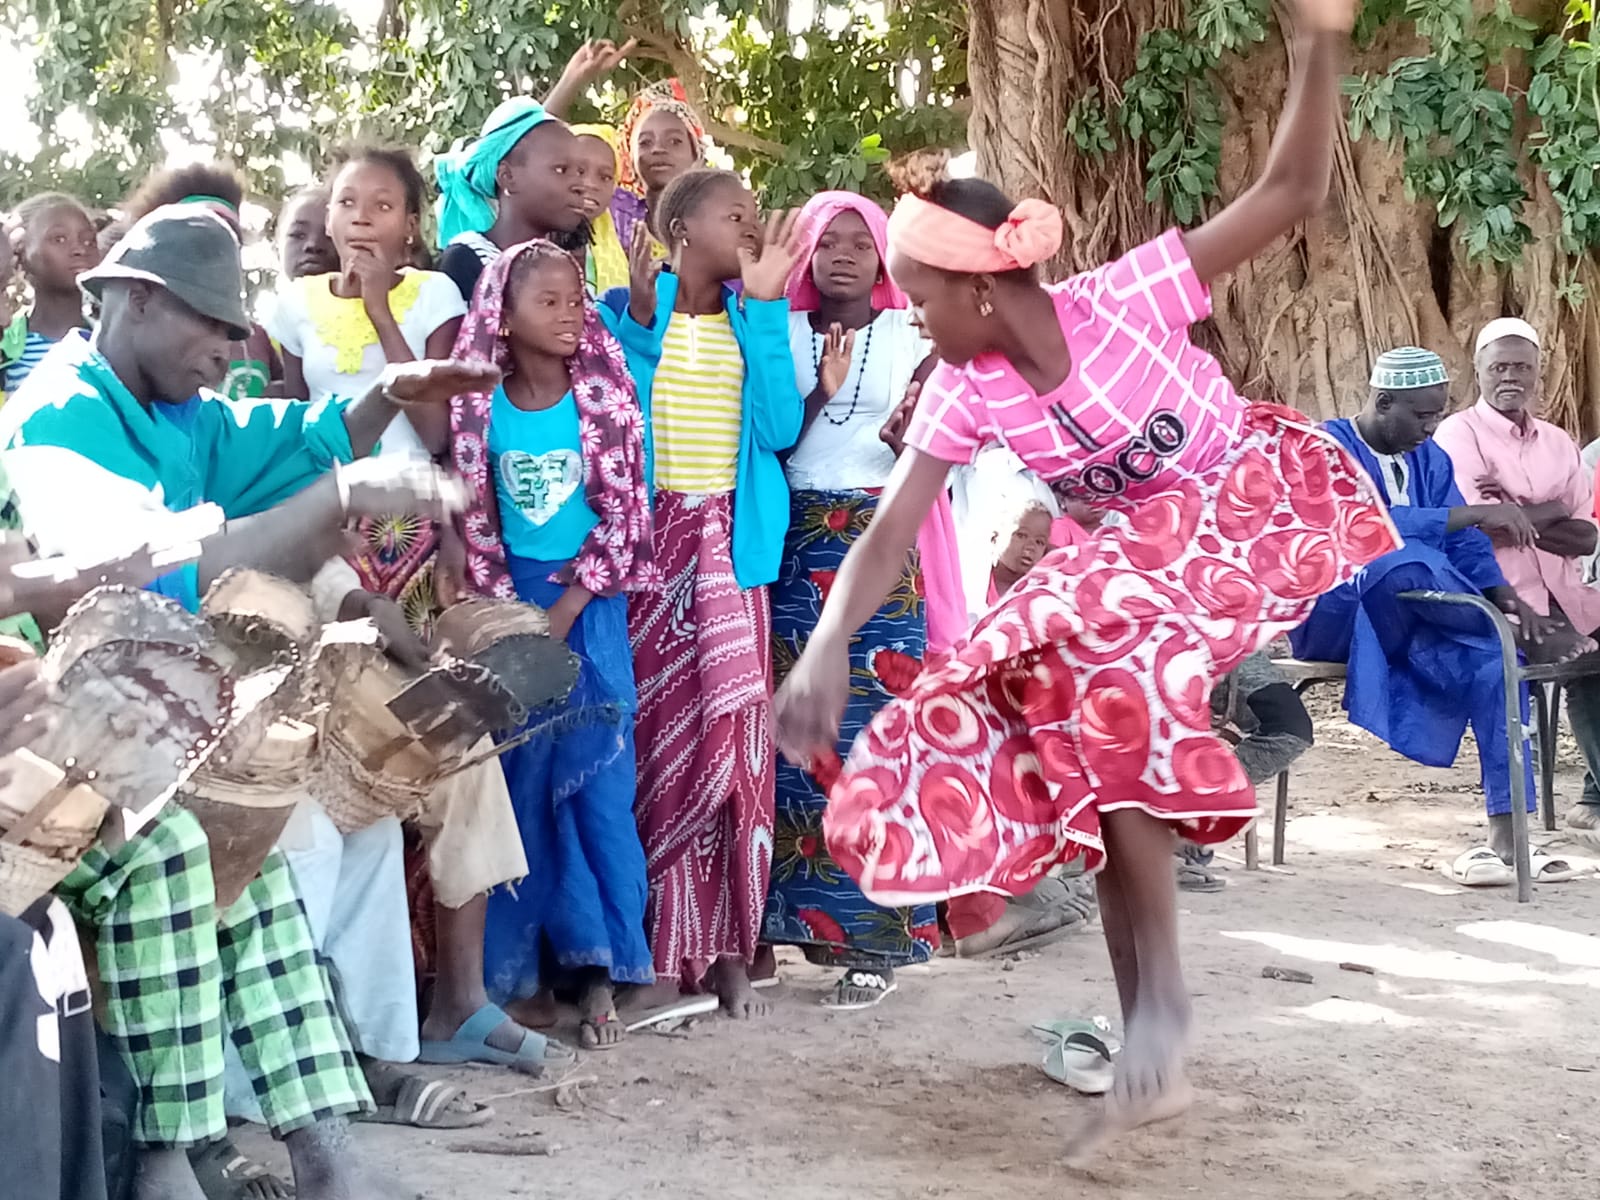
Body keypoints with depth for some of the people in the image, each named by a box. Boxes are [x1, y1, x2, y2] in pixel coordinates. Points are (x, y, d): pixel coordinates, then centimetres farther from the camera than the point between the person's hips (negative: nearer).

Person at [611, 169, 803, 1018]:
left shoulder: (753, 320, 9)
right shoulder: (629, 308, 3)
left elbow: (778, 428, -4)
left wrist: (764, 308, -7)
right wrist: (640, 317, -13)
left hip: (731, 543, 2)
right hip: (646, 541, -2)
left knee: (731, 737, -1)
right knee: (653, 733, -1)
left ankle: (727, 947, 7)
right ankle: (656, 943, 7)